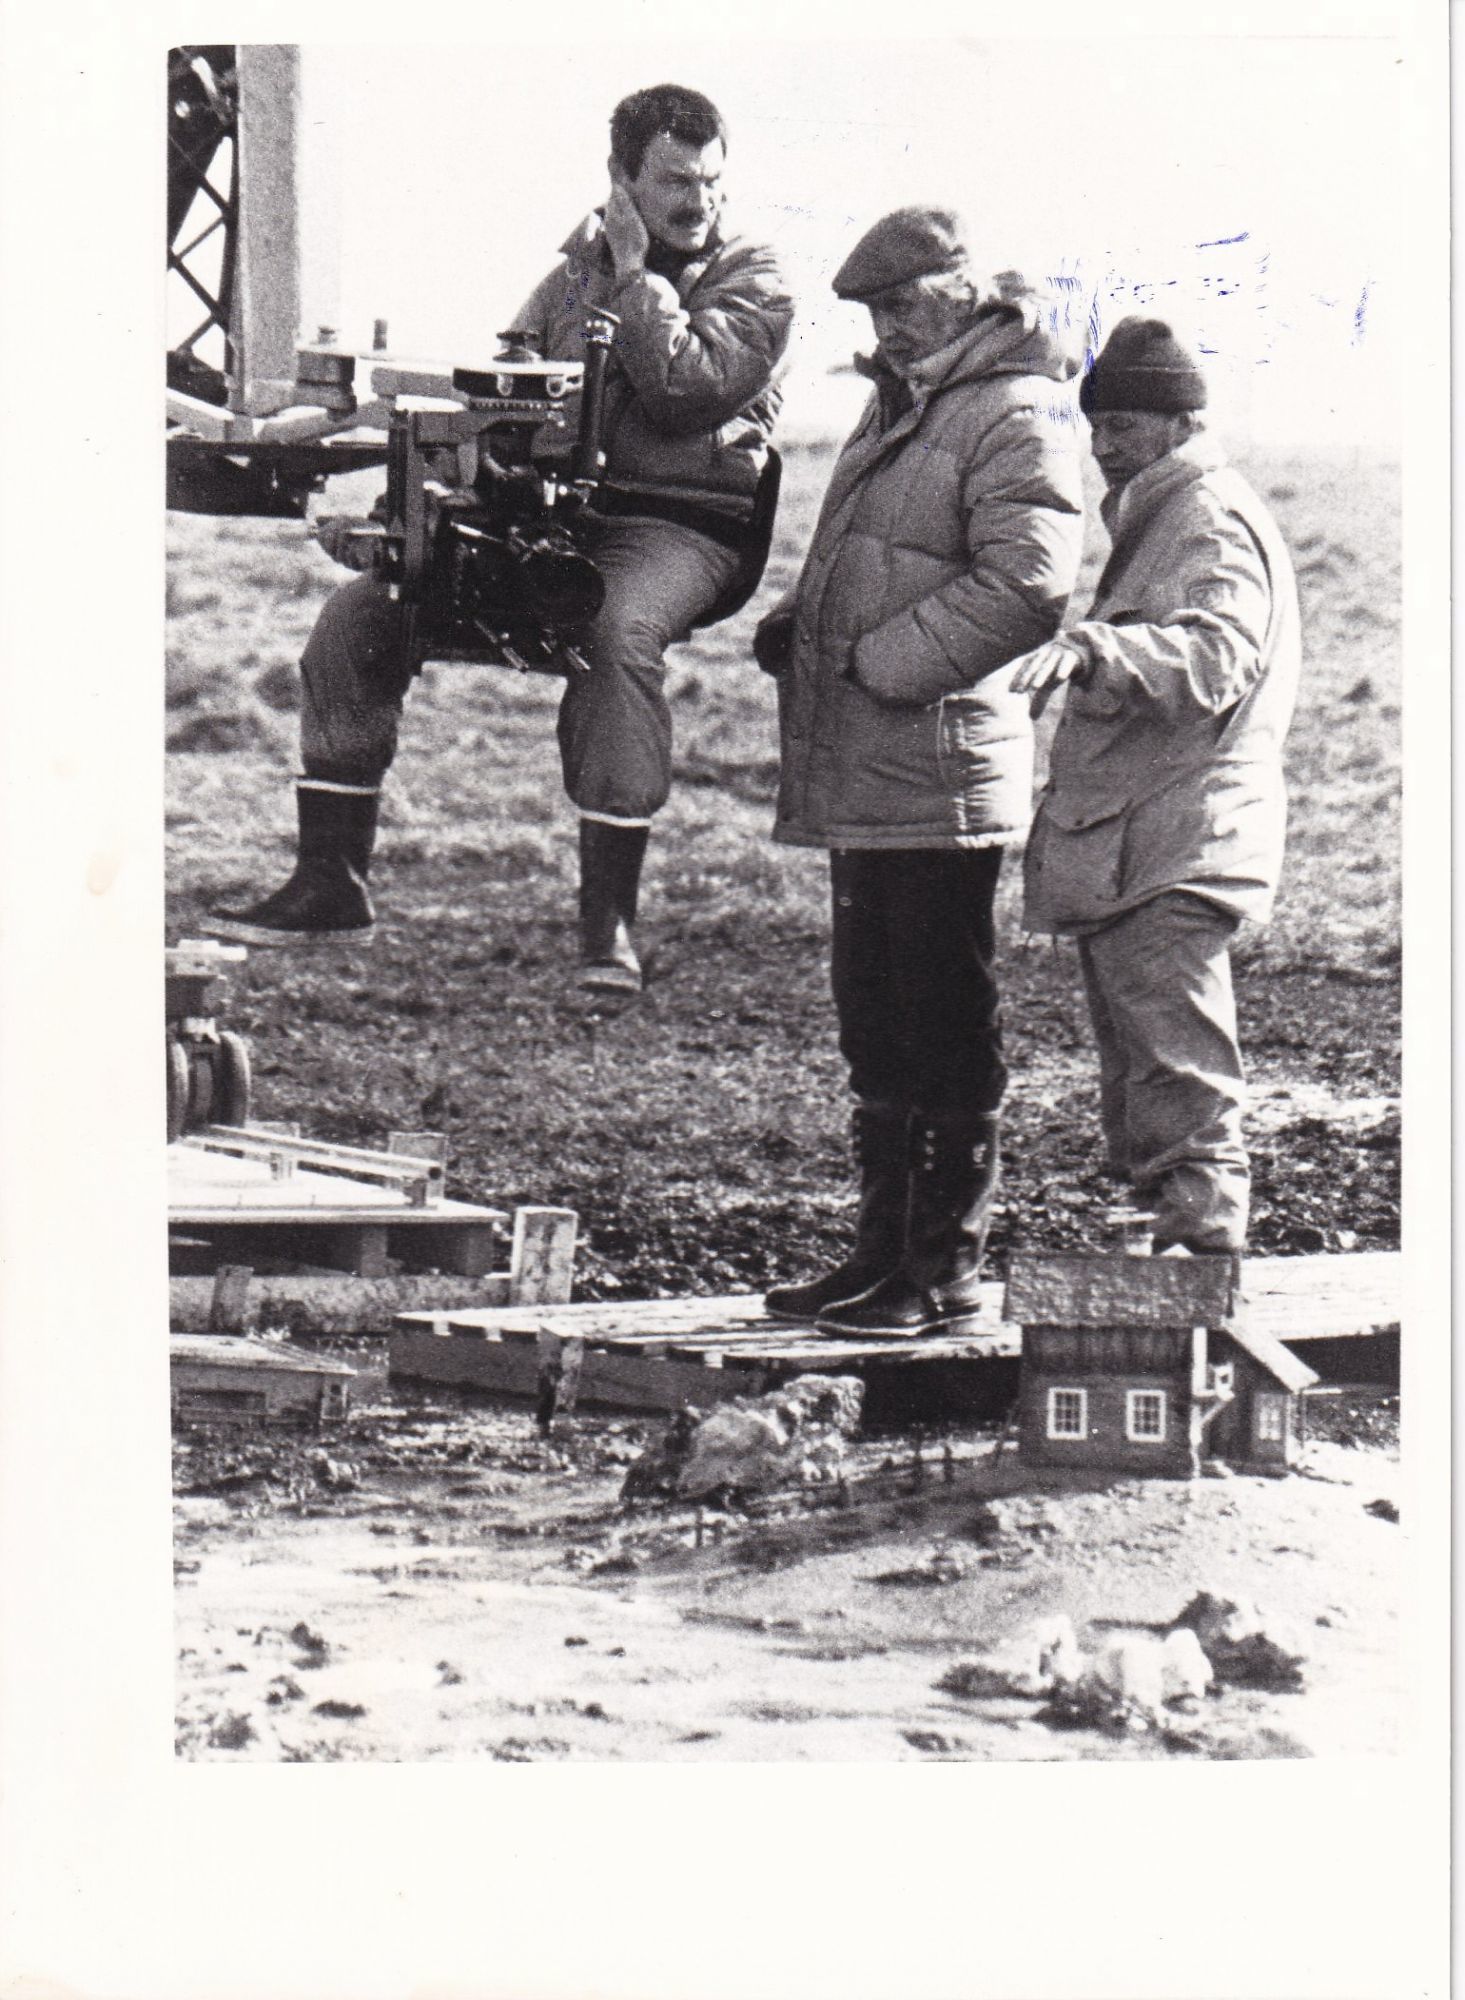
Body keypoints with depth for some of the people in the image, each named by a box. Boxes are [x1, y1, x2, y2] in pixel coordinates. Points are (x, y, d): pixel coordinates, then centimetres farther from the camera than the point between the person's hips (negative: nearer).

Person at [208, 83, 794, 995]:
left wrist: (636, 276, -6)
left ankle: (610, 918, -34)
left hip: (678, 528, -5)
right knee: (359, 610, -9)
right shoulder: (578, 272, 19)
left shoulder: (753, 282, 4)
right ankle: (331, 883, -4)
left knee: (617, 632, -39)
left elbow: (683, 389, -14)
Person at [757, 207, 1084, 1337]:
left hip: (939, 773, -10)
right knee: (875, 1023, 15)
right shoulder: (904, 401, 19)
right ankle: (886, 1252, 24)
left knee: (946, 1031, -3)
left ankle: (948, 1272, 2)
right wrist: (800, 623, 11)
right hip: (862, 775, 10)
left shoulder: (1018, 417, -10)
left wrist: (877, 661, -18)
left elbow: (1026, 586, -22)